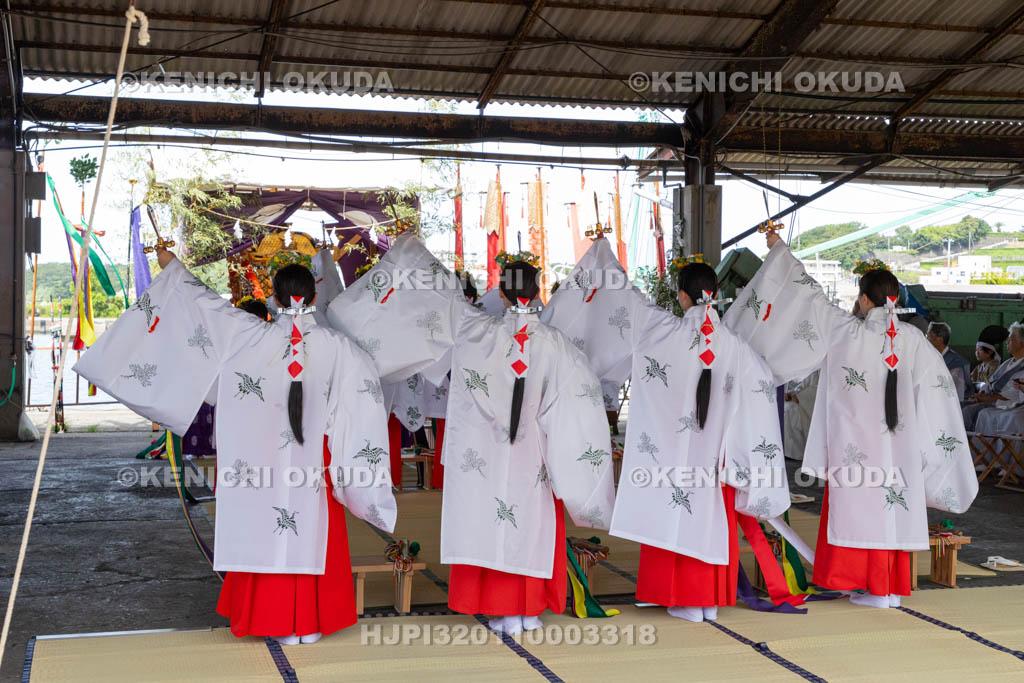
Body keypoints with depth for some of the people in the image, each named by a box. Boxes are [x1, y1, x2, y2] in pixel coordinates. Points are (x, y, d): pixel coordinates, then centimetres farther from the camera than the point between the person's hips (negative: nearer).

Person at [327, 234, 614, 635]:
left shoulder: (478, 332, -12)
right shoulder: (554, 344, -9)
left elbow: (439, 296, -1)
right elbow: (579, 402, -8)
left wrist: (412, 247, 12)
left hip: (485, 450, -1)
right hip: (532, 454, 1)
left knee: (491, 523, 5)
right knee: (533, 525, 12)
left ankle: (504, 612, 8)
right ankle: (530, 609, 18)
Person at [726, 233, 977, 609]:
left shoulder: (848, 332, -10)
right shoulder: (912, 338, 1)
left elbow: (808, 293, -4)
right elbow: (938, 384, 5)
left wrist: (779, 249, 6)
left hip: (856, 440, -4)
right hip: (898, 441, 4)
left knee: (862, 505, 1)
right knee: (894, 508, 9)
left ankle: (876, 589, 2)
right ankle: (893, 586, 14)